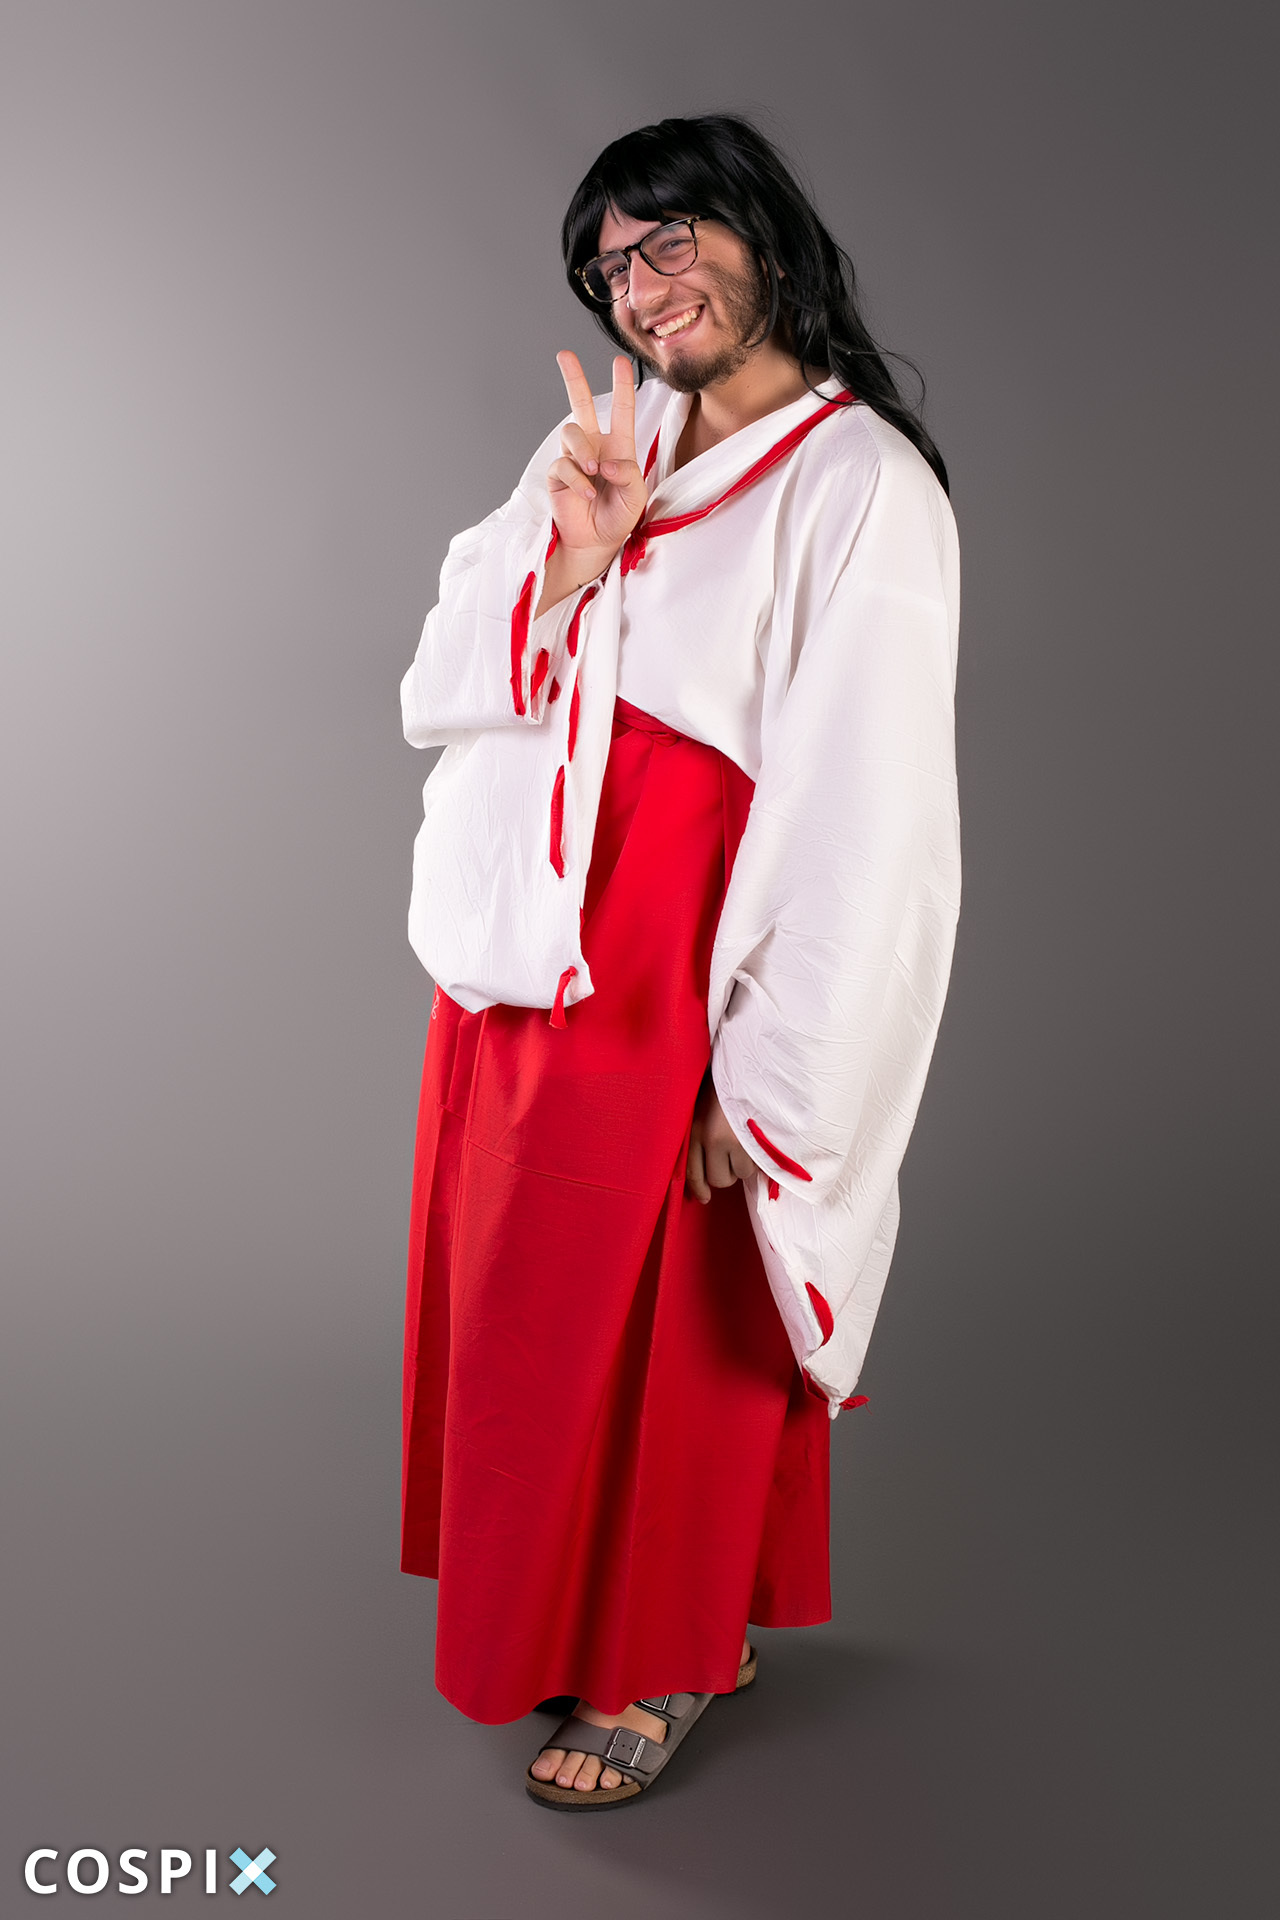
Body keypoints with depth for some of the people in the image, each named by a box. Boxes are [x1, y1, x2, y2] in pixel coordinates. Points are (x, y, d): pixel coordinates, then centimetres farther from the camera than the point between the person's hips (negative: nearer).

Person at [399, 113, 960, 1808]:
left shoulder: (860, 487, -11)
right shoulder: (605, 444, 9)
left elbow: (866, 822, -16)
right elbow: (440, 693, 4)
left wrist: (765, 1080, -17)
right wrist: (562, 563, -13)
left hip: (672, 985, -6)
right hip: (518, 960, 7)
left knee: (657, 1327, 8)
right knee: (518, 1302, 17)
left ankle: (669, 1657, 33)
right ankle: (546, 1608, 41)